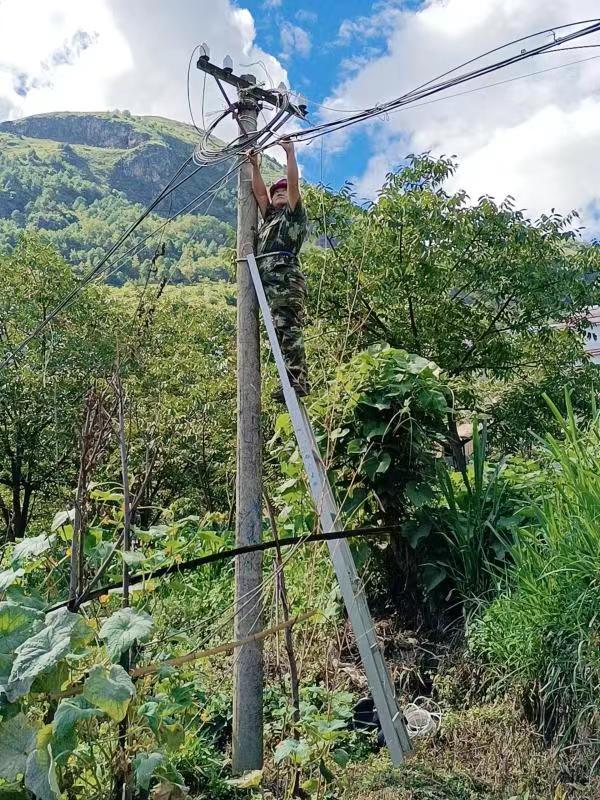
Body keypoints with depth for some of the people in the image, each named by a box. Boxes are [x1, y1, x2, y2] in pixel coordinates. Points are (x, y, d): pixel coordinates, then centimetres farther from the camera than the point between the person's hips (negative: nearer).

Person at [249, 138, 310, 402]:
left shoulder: (294, 214, 17)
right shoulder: (270, 218, 35)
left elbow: (293, 184, 7)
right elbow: (259, 192, 34)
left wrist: (290, 152, 6)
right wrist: (255, 166, 32)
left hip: (285, 277, -7)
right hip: (269, 281, 7)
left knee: (289, 328, -19)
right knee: (282, 331, -2)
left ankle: (297, 380, -26)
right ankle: (296, 381, -5)